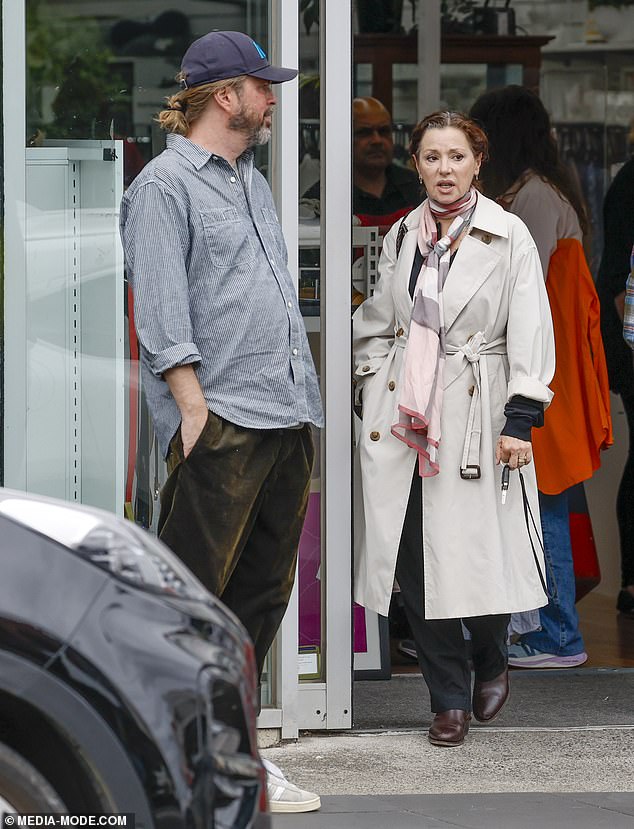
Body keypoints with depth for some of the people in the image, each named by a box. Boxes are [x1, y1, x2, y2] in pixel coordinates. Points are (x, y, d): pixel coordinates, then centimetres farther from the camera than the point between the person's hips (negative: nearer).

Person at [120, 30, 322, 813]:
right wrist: (194, 408, -19)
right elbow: (161, 312, -13)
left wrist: (300, 401, 18)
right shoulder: (165, 184, -5)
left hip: (286, 420, 9)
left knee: (262, 593, 10)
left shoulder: (253, 183, 22)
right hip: (221, 423, -9)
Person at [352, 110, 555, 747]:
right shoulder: (401, 237, 12)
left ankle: (491, 665, 24)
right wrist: (368, 393, 10)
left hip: (474, 411, -3)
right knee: (414, 561, -1)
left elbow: (530, 331, -4)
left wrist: (521, 419, -10)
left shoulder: (509, 237, 0)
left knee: (476, 553, -6)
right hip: (402, 411, 3)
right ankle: (449, 699, 10)